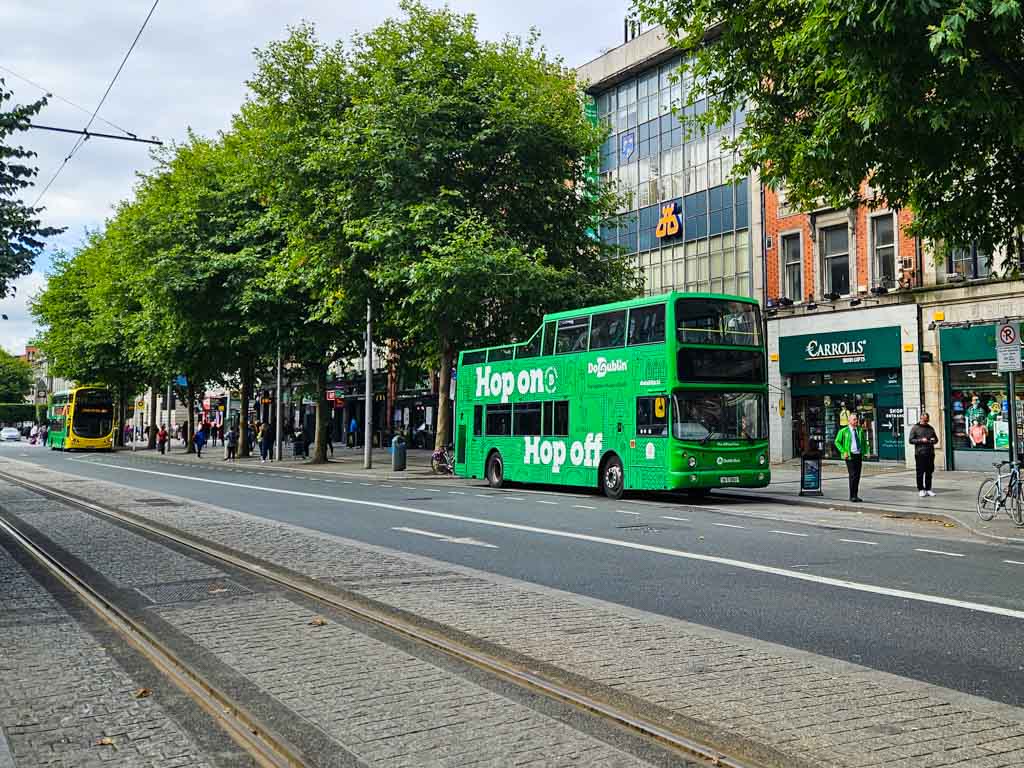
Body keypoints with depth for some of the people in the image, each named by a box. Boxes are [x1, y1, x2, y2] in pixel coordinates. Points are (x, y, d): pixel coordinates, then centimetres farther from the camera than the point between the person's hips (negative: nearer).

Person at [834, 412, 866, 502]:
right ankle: (852, 496, -7)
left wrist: (864, 452, 9)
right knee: (852, 475, -11)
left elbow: (864, 441, 23)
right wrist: (843, 452, -8)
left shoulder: (860, 430, 11)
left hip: (859, 455, 5)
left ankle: (855, 495, 14)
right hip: (850, 456, -5)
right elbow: (837, 442, 2)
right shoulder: (843, 431, -1)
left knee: (858, 476, 6)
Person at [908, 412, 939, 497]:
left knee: (929, 472, 7)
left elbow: (936, 439, 23)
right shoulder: (915, 428, 2)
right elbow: (911, 440, -3)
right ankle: (921, 490, 4)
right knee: (920, 472, -2)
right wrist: (921, 440, -16)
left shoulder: (930, 428, 16)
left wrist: (934, 440, 0)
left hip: (930, 453, 4)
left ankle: (928, 489, 15)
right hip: (920, 453, -4)